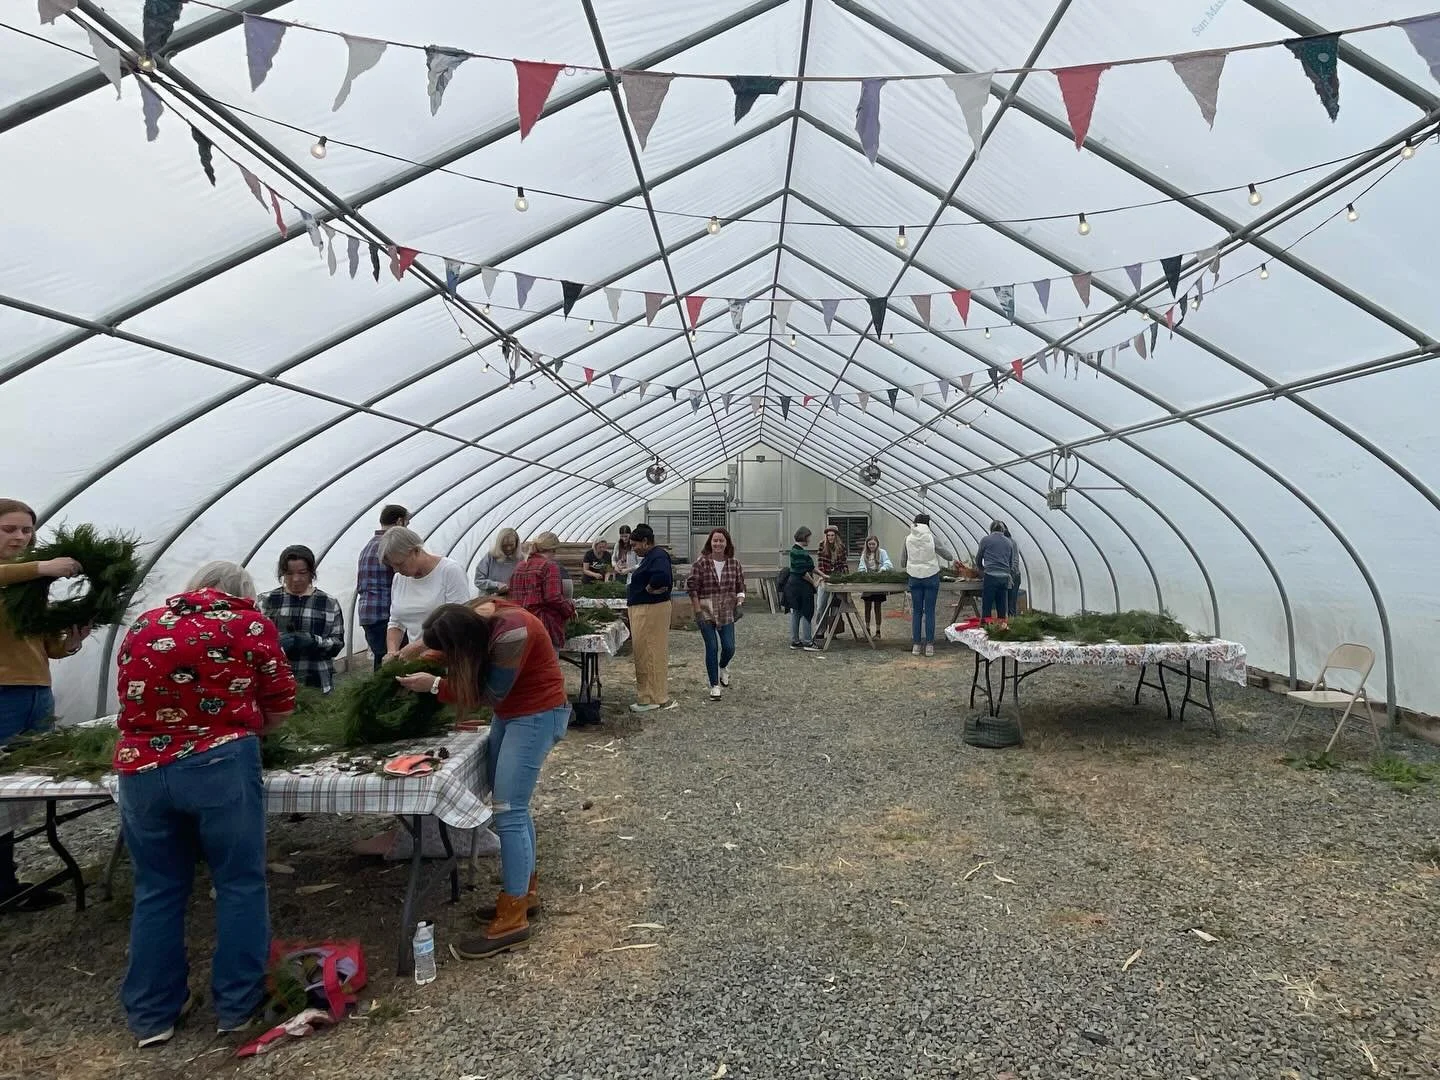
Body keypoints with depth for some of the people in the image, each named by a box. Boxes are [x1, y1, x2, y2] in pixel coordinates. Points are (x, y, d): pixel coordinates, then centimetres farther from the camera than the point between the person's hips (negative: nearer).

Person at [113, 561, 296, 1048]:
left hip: (141, 768, 4)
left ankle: (152, 1013, 27)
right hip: (220, 766, -4)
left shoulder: (142, 626, 14)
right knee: (240, 884, 10)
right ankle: (238, 1005, 19)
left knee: (157, 890, 17)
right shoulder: (251, 624, 3)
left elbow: (130, 696, 22)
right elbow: (280, 707, 6)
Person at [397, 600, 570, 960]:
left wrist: (434, 685, -15)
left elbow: (489, 694, -21)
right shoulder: (475, 615, -6)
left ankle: (512, 920, -3)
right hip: (512, 712, 9)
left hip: (537, 714, -9)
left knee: (508, 812, -10)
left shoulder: (512, 634, -31)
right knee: (514, 807, 14)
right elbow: (461, 656, 14)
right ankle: (526, 892, 27)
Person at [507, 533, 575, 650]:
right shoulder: (550, 566, -8)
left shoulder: (519, 567, 14)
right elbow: (554, 598, -17)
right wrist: (569, 609, -2)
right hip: (545, 626, -7)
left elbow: (512, 596, 15)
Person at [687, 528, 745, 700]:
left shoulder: (735, 563, 3)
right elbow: (693, 589, -6)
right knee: (712, 648, -1)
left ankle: (723, 667, 35)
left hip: (727, 612, 3)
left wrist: (740, 600, -5)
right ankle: (714, 686, 13)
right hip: (706, 611, -2)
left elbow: (741, 586, 13)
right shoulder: (701, 563, -6)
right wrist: (698, 611, -10)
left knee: (729, 648, -1)